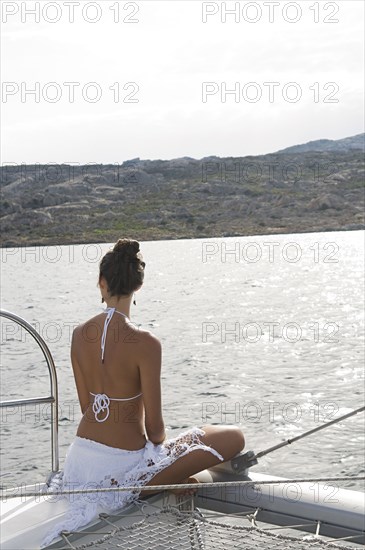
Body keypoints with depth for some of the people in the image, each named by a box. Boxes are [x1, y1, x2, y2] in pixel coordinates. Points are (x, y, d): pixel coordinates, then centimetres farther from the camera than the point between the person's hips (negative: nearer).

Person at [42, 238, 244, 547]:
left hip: (81, 457, 8)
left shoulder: (80, 335, -2)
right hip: (123, 463, -8)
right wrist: (159, 445, 6)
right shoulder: (145, 343, -21)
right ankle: (135, 489, -8)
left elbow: (86, 406, 7)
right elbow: (154, 426, -16)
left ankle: (94, 496, 15)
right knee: (234, 437, 0)